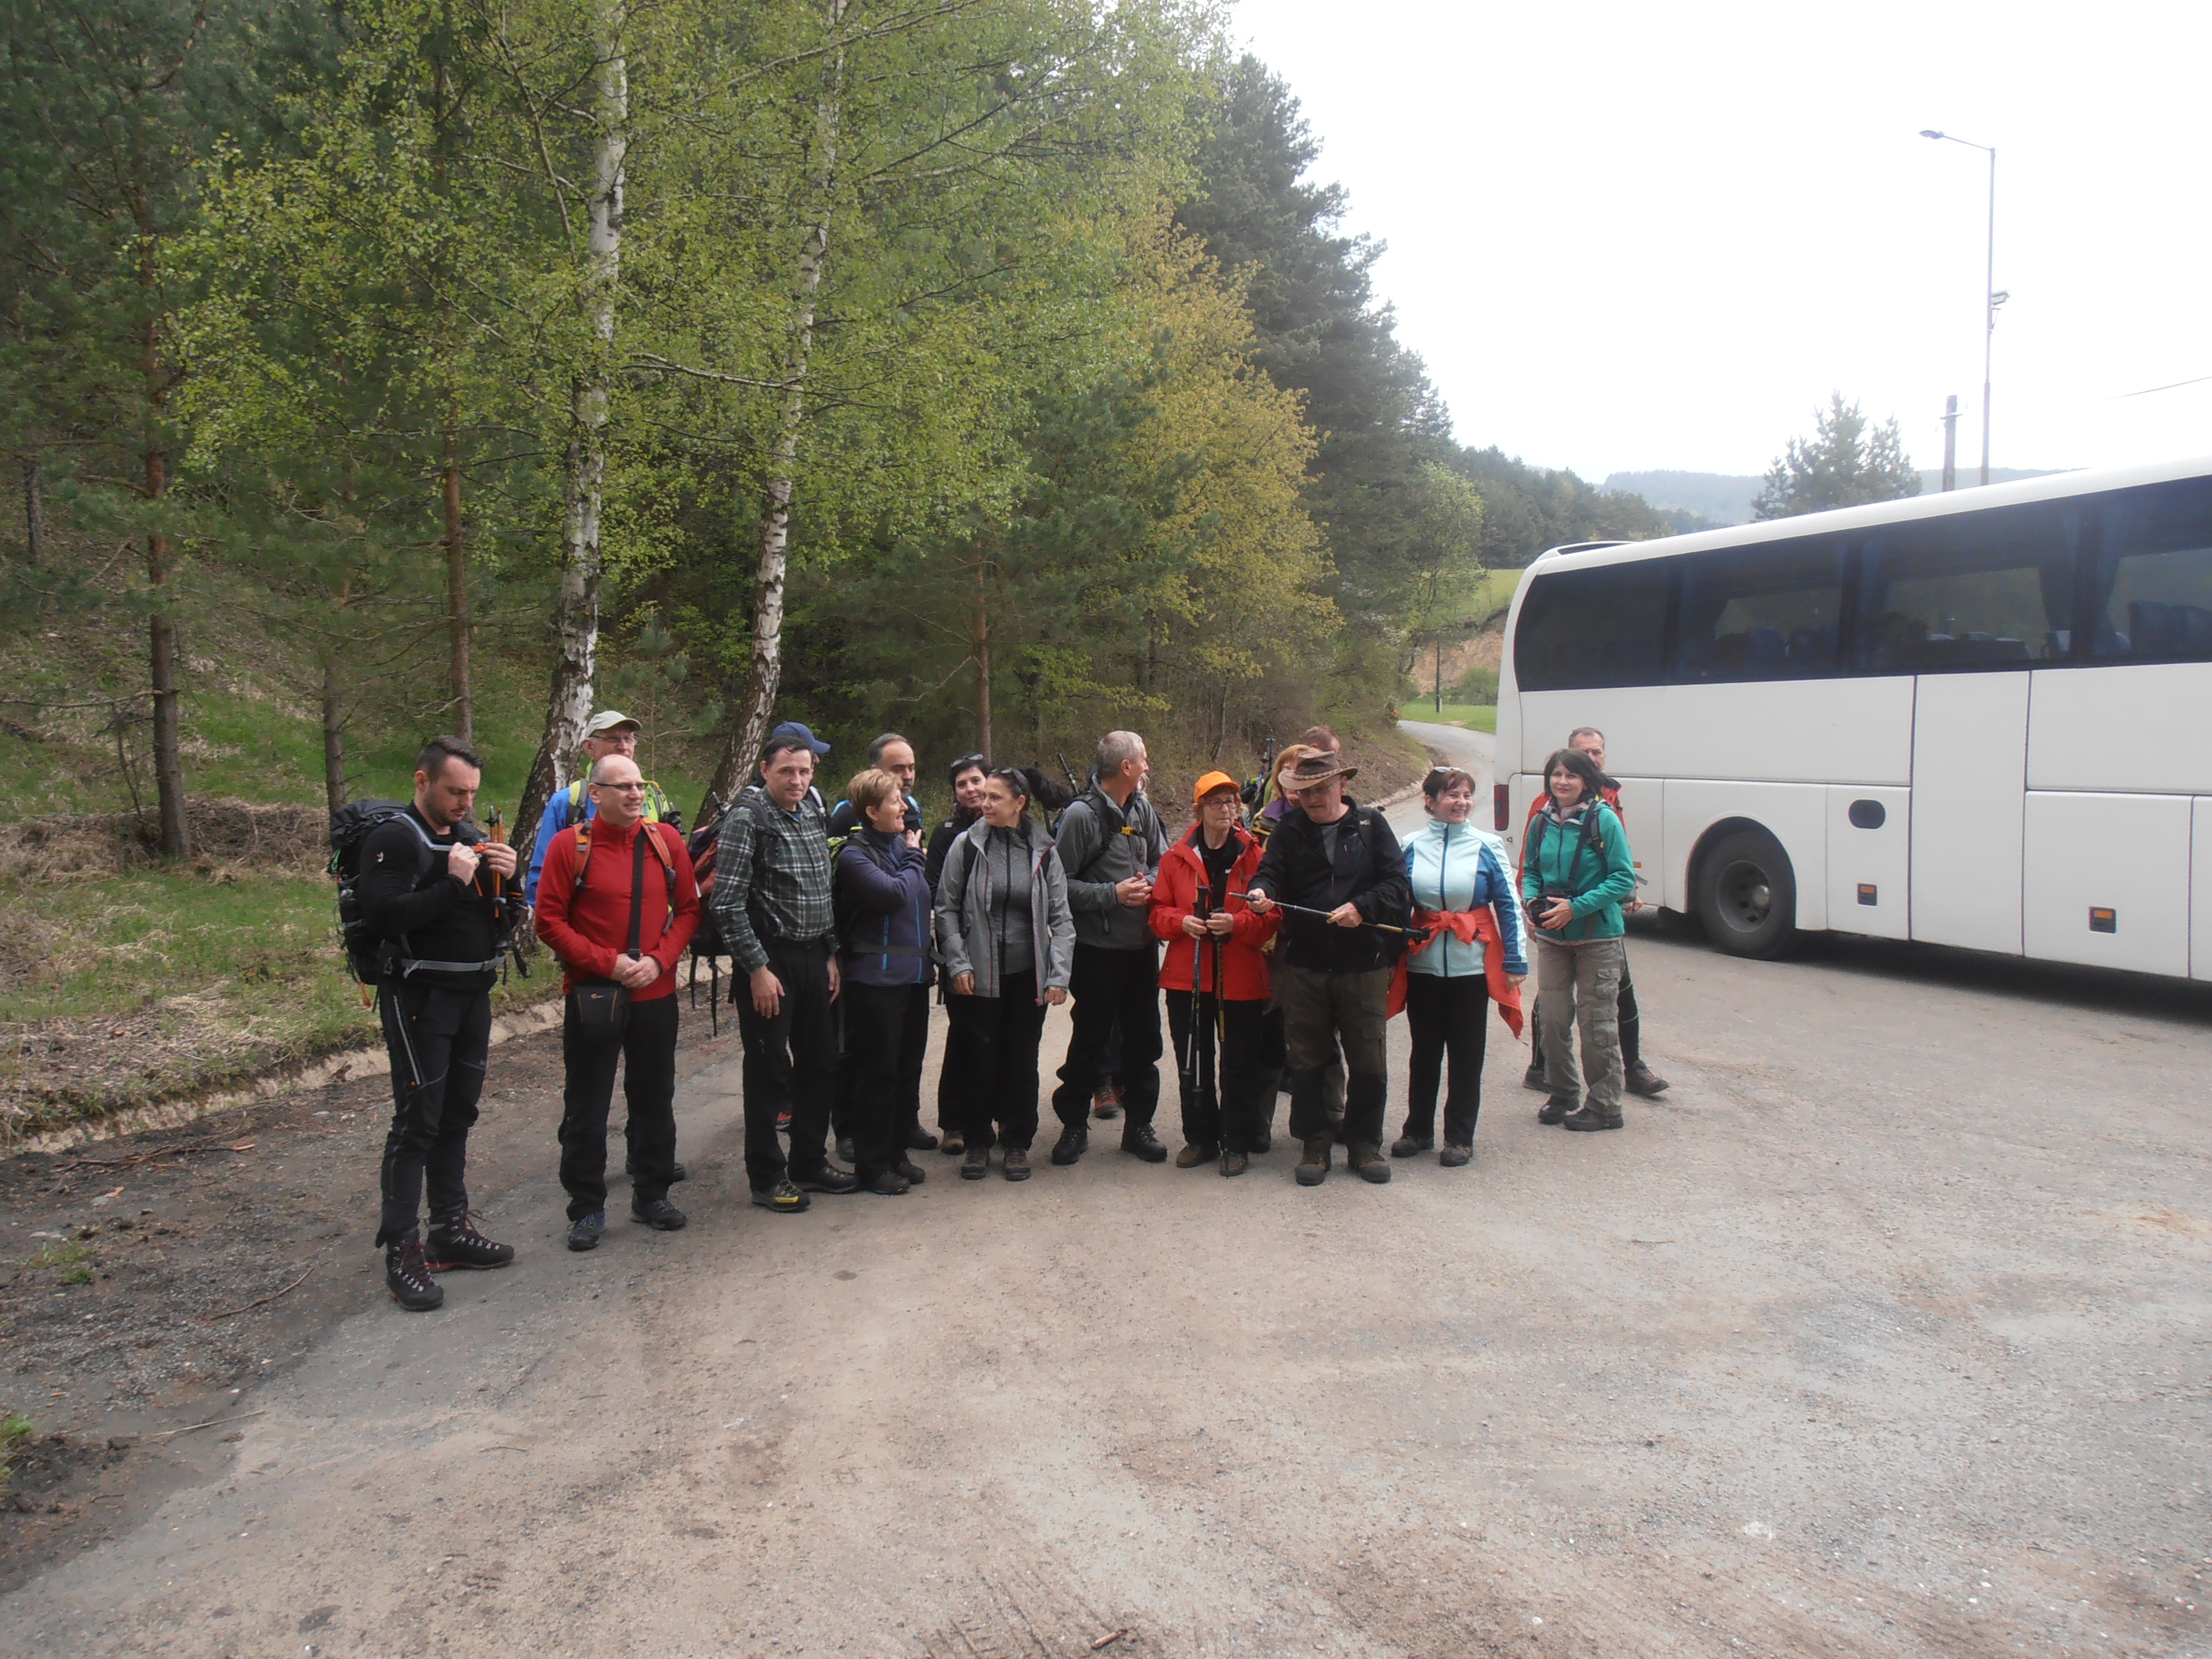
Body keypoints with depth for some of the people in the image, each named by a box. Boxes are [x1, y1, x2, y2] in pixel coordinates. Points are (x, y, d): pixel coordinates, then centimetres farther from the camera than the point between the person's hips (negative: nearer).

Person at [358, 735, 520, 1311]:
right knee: (417, 1120, -6)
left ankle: (451, 1228, 23)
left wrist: (507, 879, -3)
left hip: (473, 994, 8)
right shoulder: (394, 839, -10)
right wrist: (451, 883, -25)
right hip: (419, 998, -8)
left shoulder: (470, 836, 13)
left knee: (458, 1113, 13)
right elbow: (382, 917, -23)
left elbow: (502, 913, 17)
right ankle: (401, 1249, -1)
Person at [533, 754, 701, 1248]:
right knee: (586, 1106, 5)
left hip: (656, 995, 3)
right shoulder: (569, 846, -6)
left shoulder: (666, 841, 3)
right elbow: (550, 921, -7)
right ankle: (587, 1207, 17)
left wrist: (659, 960, -9)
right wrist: (607, 962, -15)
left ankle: (652, 1194, 27)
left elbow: (689, 909, 5)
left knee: (654, 1100, 13)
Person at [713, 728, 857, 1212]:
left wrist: (831, 955, 11)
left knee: (819, 1064, 13)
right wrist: (757, 969, -17)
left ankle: (810, 1163, 28)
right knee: (769, 1072, 1)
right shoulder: (747, 817, -12)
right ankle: (766, 1177, 13)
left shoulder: (813, 814, 10)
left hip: (814, 958, 7)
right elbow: (728, 903, -16)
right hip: (770, 960, -7)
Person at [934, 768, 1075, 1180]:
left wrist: (1059, 974, -4)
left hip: (1027, 976, 1)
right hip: (978, 976, -1)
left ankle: (1017, 1143, 21)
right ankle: (976, 1142, 20)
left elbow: (1061, 918, 3)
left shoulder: (1043, 851, 1)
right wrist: (958, 964, -8)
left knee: (1022, 1062, 7)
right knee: (979, 1062, 4)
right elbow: (947, 909, 1)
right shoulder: (967, 845, -2)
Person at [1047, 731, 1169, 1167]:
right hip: (1098, 949, -6)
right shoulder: (1081, 815, -13)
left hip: (1142, 946, 6)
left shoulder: (1142, 809, 5)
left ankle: (1138, 1125, 24)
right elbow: (1060, 884, -14)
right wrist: (1113, 894, -17)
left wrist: (1150, 884, -5)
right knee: (1091, 1041, 4)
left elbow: (1162, 861, 16)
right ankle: (1074, 1125, 20)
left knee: (1143, 1039, 11)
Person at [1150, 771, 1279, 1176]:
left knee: (1240, 1064, 3)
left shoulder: (1254, 856, 0)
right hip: (1187, 978, 2)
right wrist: (1182, 922, -11)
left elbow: (1272, 916, -2)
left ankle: (1238, 1143, 15)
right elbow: (1158, 912, 9)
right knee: (1194, 1063, 10)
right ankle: (1200, 1138, 24)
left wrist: (1238, 923, -19)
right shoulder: (1177, 858, 5)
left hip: (1241, 979, -2)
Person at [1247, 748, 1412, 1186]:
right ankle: (1315, 1143, 21)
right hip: (1303, 966, 1)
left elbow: (1397, 884, -3)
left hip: (1363, 966, -1)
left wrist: (1362, 908, -19)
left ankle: (1365, 1143, 22)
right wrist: (1261, 891, -27)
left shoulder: (1371, 825, 3)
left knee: (1369, 1062, 6)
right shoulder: (1290, 830, 7)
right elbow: (1272, 870, -4)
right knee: (1307, 1061, 8)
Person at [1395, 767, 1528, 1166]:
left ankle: (1460, 1137, 17)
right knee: (1424, 1050, 11)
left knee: (1466, 1053, 7)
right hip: (1423, 963, 1)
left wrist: (1516, 961, -5)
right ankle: (1418, 1130, 24)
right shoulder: (1412, 847, 2)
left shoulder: (1487, 846, -2)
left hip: (1472, 964, -1)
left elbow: (1509, 905, -1)